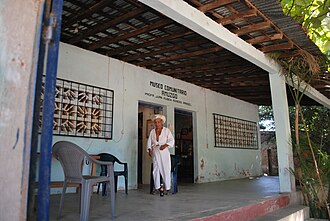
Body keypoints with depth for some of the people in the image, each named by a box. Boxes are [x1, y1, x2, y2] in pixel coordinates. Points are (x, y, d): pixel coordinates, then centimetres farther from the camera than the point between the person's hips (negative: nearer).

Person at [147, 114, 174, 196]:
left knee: (166, 169, -6)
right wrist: (149, 150, -1)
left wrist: (165, 145, -18)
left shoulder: (166, 130, 5)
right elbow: (149, 142, 14)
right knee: (156, 169, -6)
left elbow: (171, 140, -2)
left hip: (164, 151, -3)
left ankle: (167, 188, 2)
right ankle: (159, 187, 0)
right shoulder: (152, 131, 14)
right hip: (155, 152, 3)